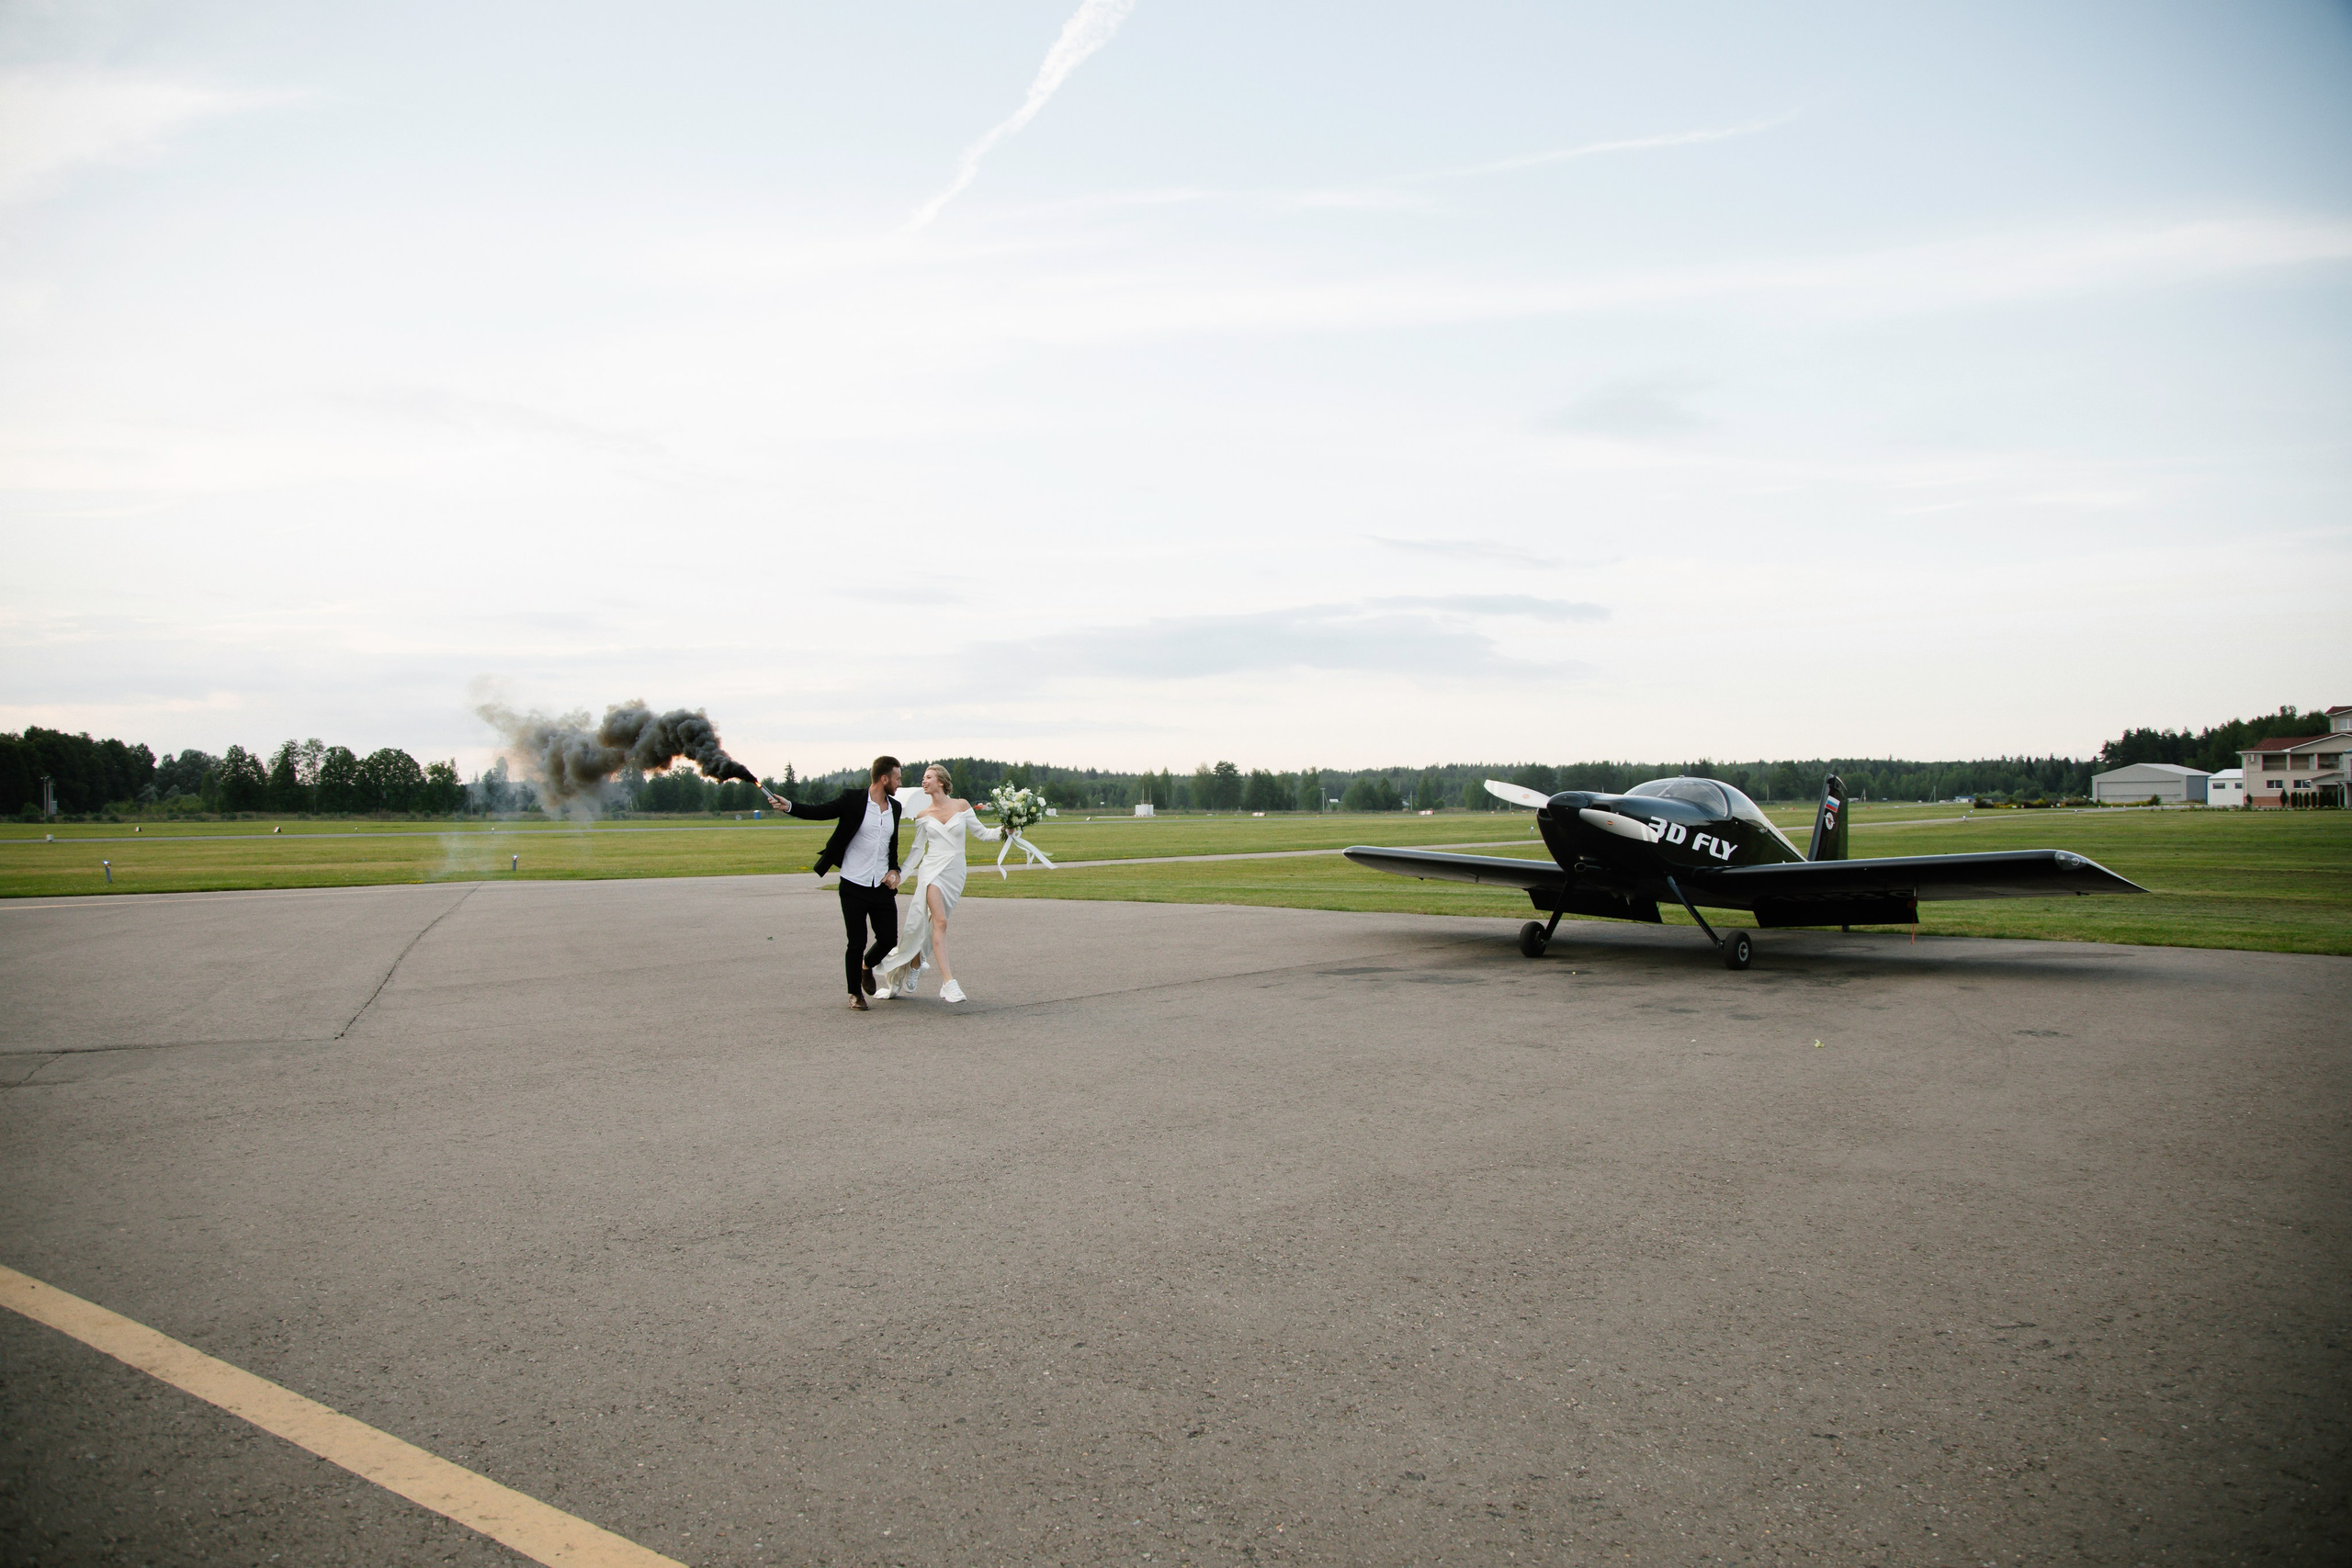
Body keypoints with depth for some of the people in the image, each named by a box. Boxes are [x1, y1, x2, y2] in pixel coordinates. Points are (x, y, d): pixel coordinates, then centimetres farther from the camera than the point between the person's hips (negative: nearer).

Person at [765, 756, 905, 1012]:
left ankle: (867, 965, 36)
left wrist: (894, 870, 7)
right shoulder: (853, 800, -7)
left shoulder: (895, 807, 10)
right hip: (854, 885, -4)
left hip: (882, 886, 5)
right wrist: (789, 807, -25)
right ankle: (855, 993, 20)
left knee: (889, 940, 3)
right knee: (856, 943, 1)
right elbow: (820, 811, -10)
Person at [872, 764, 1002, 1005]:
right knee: (940, 922, -16)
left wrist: (1002, 831, -6)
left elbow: (980, 832, 10)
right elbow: (918, 849, 13)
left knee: (929, 924, 4)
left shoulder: (961, 806, 5)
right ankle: (948, 982, -20)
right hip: (932, 870, -1)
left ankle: (914, 967, 28)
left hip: (955, 874, 1)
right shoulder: (923, 815, 8)